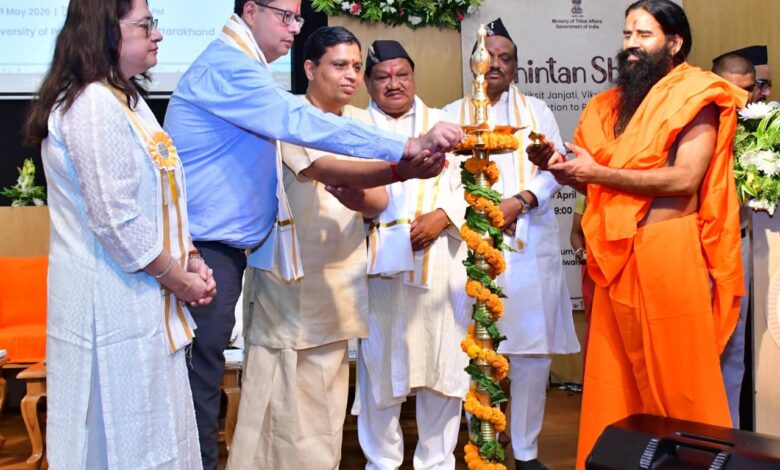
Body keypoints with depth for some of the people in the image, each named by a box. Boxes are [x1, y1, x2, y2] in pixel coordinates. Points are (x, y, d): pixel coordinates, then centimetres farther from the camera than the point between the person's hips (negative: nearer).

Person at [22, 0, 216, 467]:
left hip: (140, 297, 10)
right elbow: (116, 221, -22)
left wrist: (190, 260, 7)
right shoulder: (94, 105, -18)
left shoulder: (125, 99, 14)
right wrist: (178, 279, -11)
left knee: (153, 432, 17)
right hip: (113, 301, -10)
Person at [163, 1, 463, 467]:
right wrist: (411, 145, -24)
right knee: (200, 375, -3)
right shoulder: (227, 66, -16)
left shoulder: (241, 68, 18)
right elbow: (304, 123, -24)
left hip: (222, 248, 10)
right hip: (204, 249, -10)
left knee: (204, 372, 14)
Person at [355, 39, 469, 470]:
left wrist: (442, 216, -10)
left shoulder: (440, 123, 17)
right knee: (380, 361, 2)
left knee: (441, 361, 4)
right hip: (381, 262, -1)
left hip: (438, 260, 2)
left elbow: (465, 183, 8)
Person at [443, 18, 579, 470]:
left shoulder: (537, 110, 16)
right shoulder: (453, 114, 13)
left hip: (530, 242, 1)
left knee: (532, 346, -1)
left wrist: (520, 201, -12)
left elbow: (557, 167, 4)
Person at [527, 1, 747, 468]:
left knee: (678, 376, 2)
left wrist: (599, 172, -13)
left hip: (669, 250, -6)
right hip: (617, 255, 6)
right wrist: (562, 166, -4)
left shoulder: (696, 94, -1)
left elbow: (684, 178, -14)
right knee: (614, 378, 9)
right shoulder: (611, 103, 16)